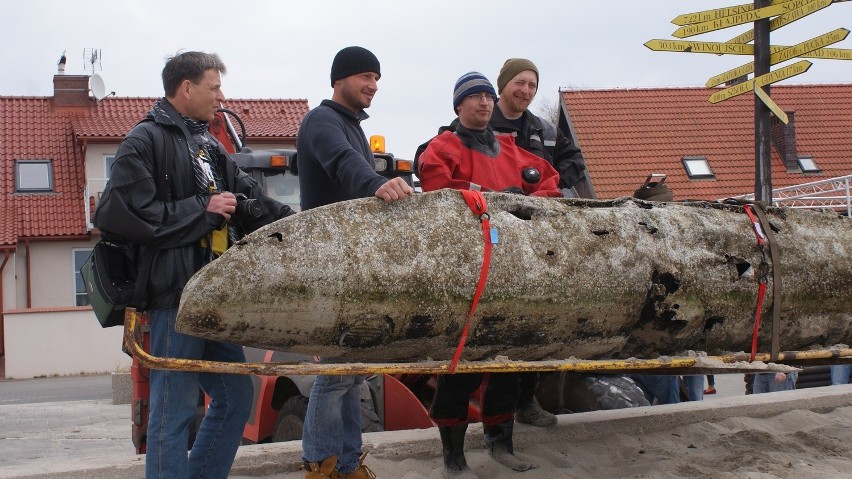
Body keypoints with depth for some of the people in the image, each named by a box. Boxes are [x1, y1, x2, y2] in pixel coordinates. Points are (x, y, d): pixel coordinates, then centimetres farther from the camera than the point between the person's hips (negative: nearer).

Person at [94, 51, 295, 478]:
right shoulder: (146, 141, -7)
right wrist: (202, 209, -14)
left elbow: (253, 203, 21)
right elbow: (121, 215, -18)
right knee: (174, 411, -4)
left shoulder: (208, 147, 19)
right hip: (174, 295, -9)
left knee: (235, 397, 14)